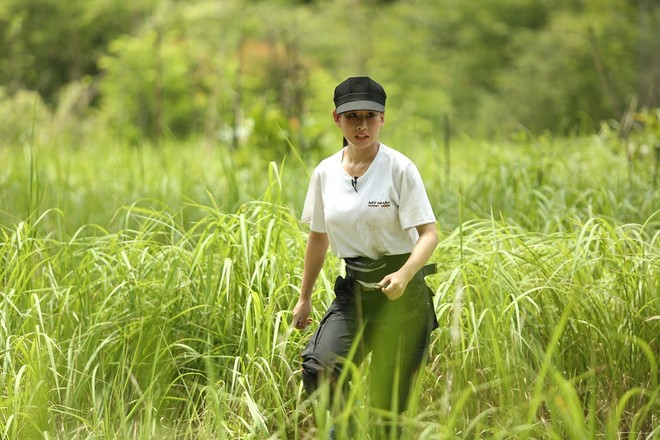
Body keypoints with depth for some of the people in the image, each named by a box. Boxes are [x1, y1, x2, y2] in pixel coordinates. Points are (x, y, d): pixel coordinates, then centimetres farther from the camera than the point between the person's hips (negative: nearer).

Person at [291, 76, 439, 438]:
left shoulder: (399, 168, -8)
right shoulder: (324, 173, 4)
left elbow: (428, 233, -13)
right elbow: (318, 237, 16)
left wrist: (404, 275, -32)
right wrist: (304, 297, 20)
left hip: (402, 291, -3)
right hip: (353, 289, 3)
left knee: (387, 403, -2)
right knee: (318, 367, -24)